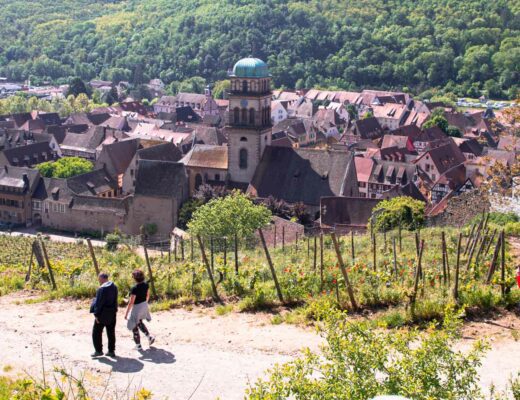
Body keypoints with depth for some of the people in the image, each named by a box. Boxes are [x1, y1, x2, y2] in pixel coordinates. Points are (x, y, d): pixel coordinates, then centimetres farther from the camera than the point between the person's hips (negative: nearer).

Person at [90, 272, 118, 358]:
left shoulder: (102, 288, -20)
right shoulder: (114, 287, 5)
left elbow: (99, 302, -18)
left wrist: (96, 314, -13)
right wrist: (114, 310, 14)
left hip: (103, 314, -8)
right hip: (112, 313, 8)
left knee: (97, 332, 7)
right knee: (111, 332, 13)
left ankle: (98, 350, 9)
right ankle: (111, 351, 17)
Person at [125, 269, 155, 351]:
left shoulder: (134, 289, -28)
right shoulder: (146, 285, -7)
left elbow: (131, 302, -23)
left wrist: (126, 313, -13)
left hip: (137, 307, -7)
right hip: (144, 305, 7)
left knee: (134, 326, 12)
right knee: (139, 323, 30)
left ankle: (138, 345, 20)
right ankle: (149, 337, 21)